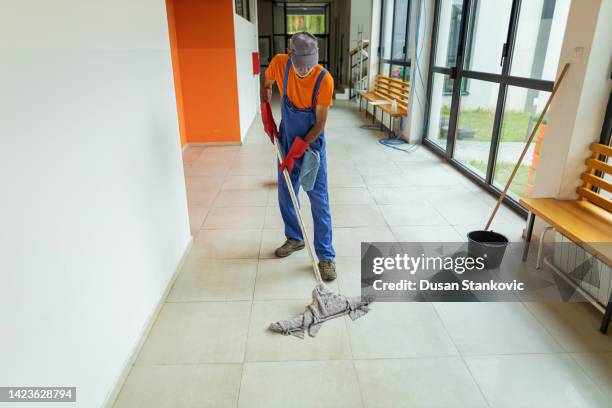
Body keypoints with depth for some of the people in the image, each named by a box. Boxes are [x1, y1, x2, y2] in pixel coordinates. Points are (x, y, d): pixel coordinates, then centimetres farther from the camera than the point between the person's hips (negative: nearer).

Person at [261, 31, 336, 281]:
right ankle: (294, 239, 35)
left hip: (312, 143, -4)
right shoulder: (279, 63, -14)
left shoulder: (324, 79, -24)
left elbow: (320, 124, -19)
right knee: (285, 195, 13)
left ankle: (326, 256, 7)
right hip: (286, 140, 4)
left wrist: (296, 152, -21)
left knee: (319, 201, -3)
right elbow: (266, 85, 10)